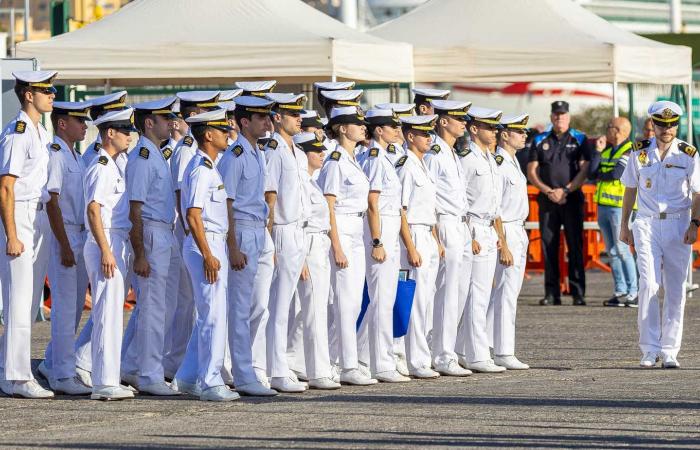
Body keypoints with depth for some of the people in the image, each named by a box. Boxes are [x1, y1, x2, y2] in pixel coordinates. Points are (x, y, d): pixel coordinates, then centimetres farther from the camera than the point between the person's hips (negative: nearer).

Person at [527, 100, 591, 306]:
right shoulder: (540, 141, 12)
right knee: (548, 245, 1)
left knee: (575, 245, -5)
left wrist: (565, 191, -11)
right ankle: (552, 293, 4)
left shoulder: (579, 140, 6)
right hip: (547, 200, 2)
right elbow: (531, 172, 9)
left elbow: (584, 170, -1)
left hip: (572, 199, -2)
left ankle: (578, 293, -5)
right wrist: (548, 191, -6)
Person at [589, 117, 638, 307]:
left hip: (620, 206, -8)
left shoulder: (630, 151, -7)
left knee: (622, 250, -9)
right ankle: (621, 291, 11)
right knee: (612, 252, 8)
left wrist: (599, 175, -1)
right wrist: (598, 151, 0)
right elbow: (591, 173, 5)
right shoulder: (606, 151, 16)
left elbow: (616, 174, -19)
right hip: (603, 205, 8)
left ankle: (632, 293, -7)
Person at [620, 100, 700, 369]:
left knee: (675, 290, 1)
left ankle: (670, 352, 7)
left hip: (678, 225, 0)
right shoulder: (640, 153, 4)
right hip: (647, 224, 0)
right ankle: (649, 349, -9)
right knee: (648, 284, -13)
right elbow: (630, 190, 13)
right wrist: (624, 225, 13)